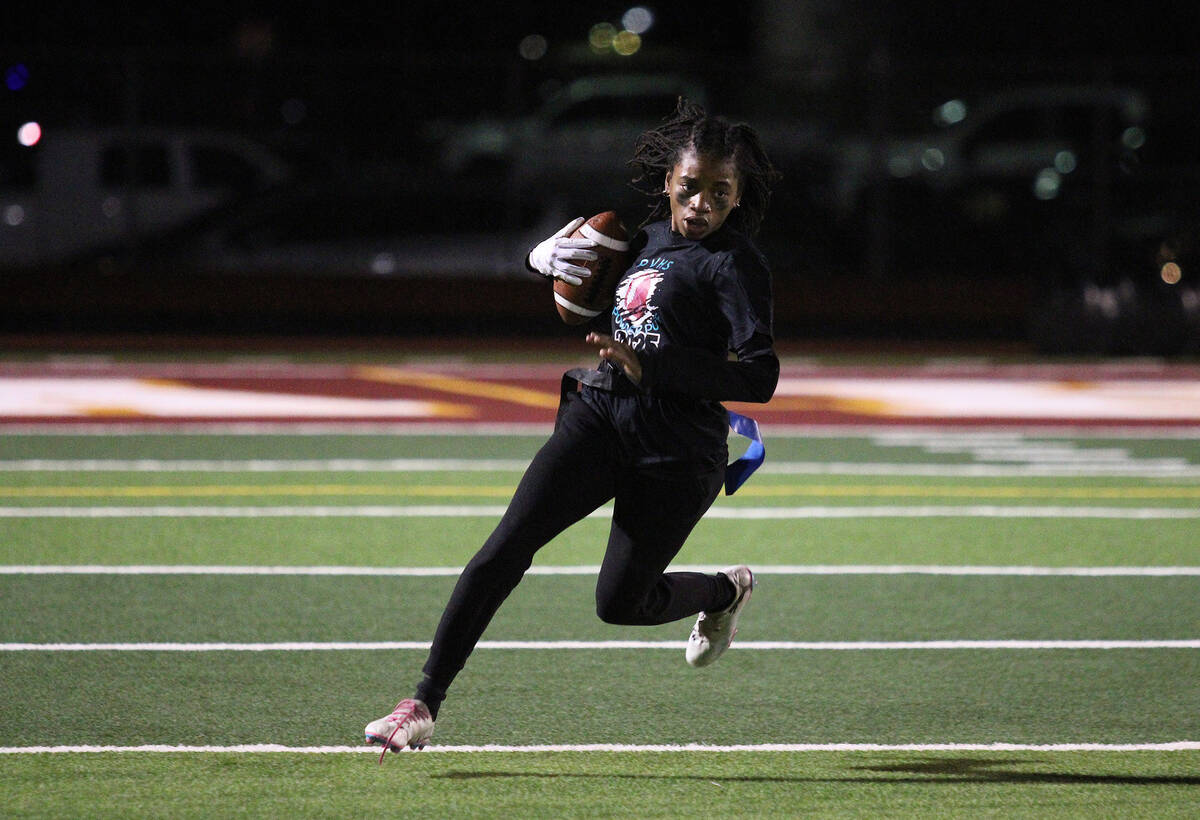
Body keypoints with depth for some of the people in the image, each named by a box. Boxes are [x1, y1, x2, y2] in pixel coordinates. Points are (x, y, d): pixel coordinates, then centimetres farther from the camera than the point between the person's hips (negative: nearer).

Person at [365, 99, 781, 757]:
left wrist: (649, 367, -27)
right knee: (507, 547, -12)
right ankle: (423, 706, -13)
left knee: (621, 601, 5)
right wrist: (547, 256, 7)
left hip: (676, 453, -5)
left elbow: (760, 378, -21)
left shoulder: (734, 264, -10)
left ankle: (726, 589, 38)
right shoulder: (647, 238, 10)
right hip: (600, 412, 5)